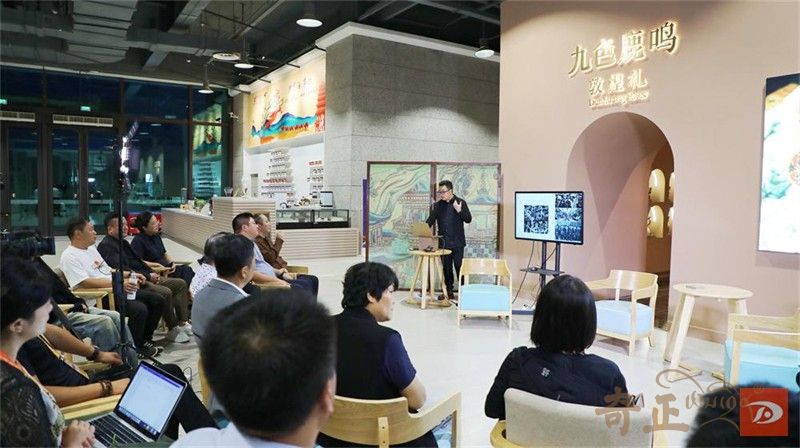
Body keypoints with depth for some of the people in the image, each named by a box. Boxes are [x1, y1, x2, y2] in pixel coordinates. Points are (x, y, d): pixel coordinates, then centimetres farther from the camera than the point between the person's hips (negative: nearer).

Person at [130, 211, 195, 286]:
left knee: (187, 269, -18)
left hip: (166, 267, 8)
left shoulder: (156, 236, 15)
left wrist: (172, 263, 4)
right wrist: (157, 265, -21)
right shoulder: (138, 241, -10)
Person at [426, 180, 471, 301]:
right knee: (446, 267, 9)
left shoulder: (461, 202, -2)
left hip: (457, 242, -4)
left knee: (459, 267, -2)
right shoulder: (437, 205, 8)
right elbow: (430, 220, 6)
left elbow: (468, 219, -5)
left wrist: (459, 210, -21)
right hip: (443, 242, 4)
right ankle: (449, 291, 19)